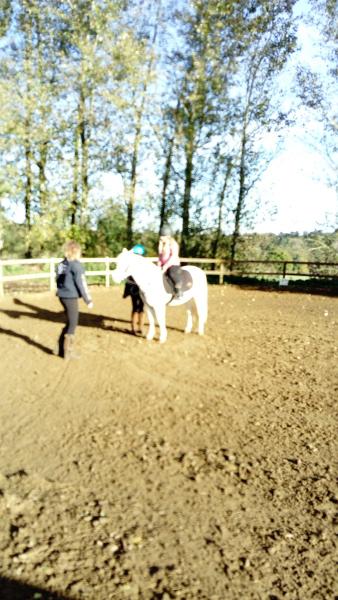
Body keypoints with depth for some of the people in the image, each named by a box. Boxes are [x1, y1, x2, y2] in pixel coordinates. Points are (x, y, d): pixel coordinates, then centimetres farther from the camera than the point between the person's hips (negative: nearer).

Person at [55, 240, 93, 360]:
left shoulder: (61, 264, 10)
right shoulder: (76, 265, -13)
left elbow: (58, 281, 16)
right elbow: (81, 284, -14)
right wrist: (88, 300, -9)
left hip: (62, 296, 8)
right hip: (71, 297, -8)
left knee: (70, 322, 20)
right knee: (72, 324, 4)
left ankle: (60, 348, 23)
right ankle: (68, 351, 12)